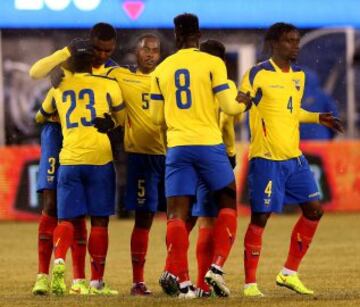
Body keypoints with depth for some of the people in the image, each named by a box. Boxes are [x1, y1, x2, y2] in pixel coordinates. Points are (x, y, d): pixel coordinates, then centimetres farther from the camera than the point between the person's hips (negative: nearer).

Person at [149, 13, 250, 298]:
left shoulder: (161, 70, 9)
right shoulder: (213, 63, -3)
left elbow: (157, 117, 14)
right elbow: (228, 106, -5)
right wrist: (243, 103, 17)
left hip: (177, 146, 2)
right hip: (209, 145, -2)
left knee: (177, 213, 2)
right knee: (228, 203, 14)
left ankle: (181, 280, -7)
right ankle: (216, 267, 0)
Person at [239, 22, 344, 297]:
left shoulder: (299, 75, 12)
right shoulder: (258, 75, -10)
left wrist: (318, 118, 18)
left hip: (294, 158, 8)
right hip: (266, 159, -7)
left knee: (314, 210, 5)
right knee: (260, 218, -5)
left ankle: (289, 273, 16)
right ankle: (250, 283, 3)